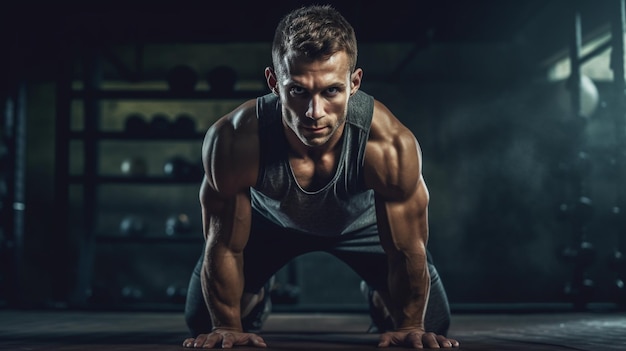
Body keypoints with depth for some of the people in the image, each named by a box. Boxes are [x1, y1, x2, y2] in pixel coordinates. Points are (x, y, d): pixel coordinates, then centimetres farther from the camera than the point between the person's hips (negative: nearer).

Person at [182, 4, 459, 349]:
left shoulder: (389, 146, -43)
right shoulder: (233, 142, -42)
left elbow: (408, 252, -26)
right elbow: (225, 248, -25)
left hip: (365, 222, 0)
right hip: (270, 220, 0)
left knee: (430, 321, 1)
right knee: (202, 319, 3)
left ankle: (378, 295, 37)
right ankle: (257, 295, 38)